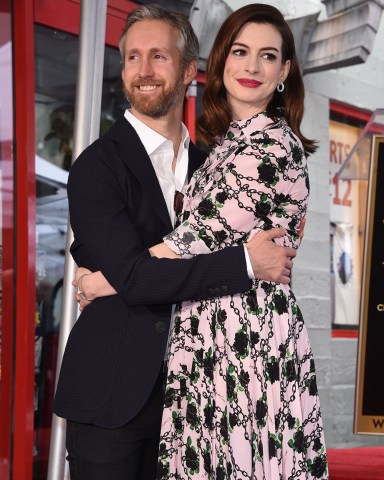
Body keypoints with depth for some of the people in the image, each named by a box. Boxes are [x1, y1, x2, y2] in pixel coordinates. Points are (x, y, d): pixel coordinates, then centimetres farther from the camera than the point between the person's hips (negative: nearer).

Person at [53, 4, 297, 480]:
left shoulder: (205, 165, 9)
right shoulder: (97, 166, -10)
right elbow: (129, 275, -21)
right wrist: (245, 262, -20)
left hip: (179, 384, 5)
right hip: (111, 390, -5)